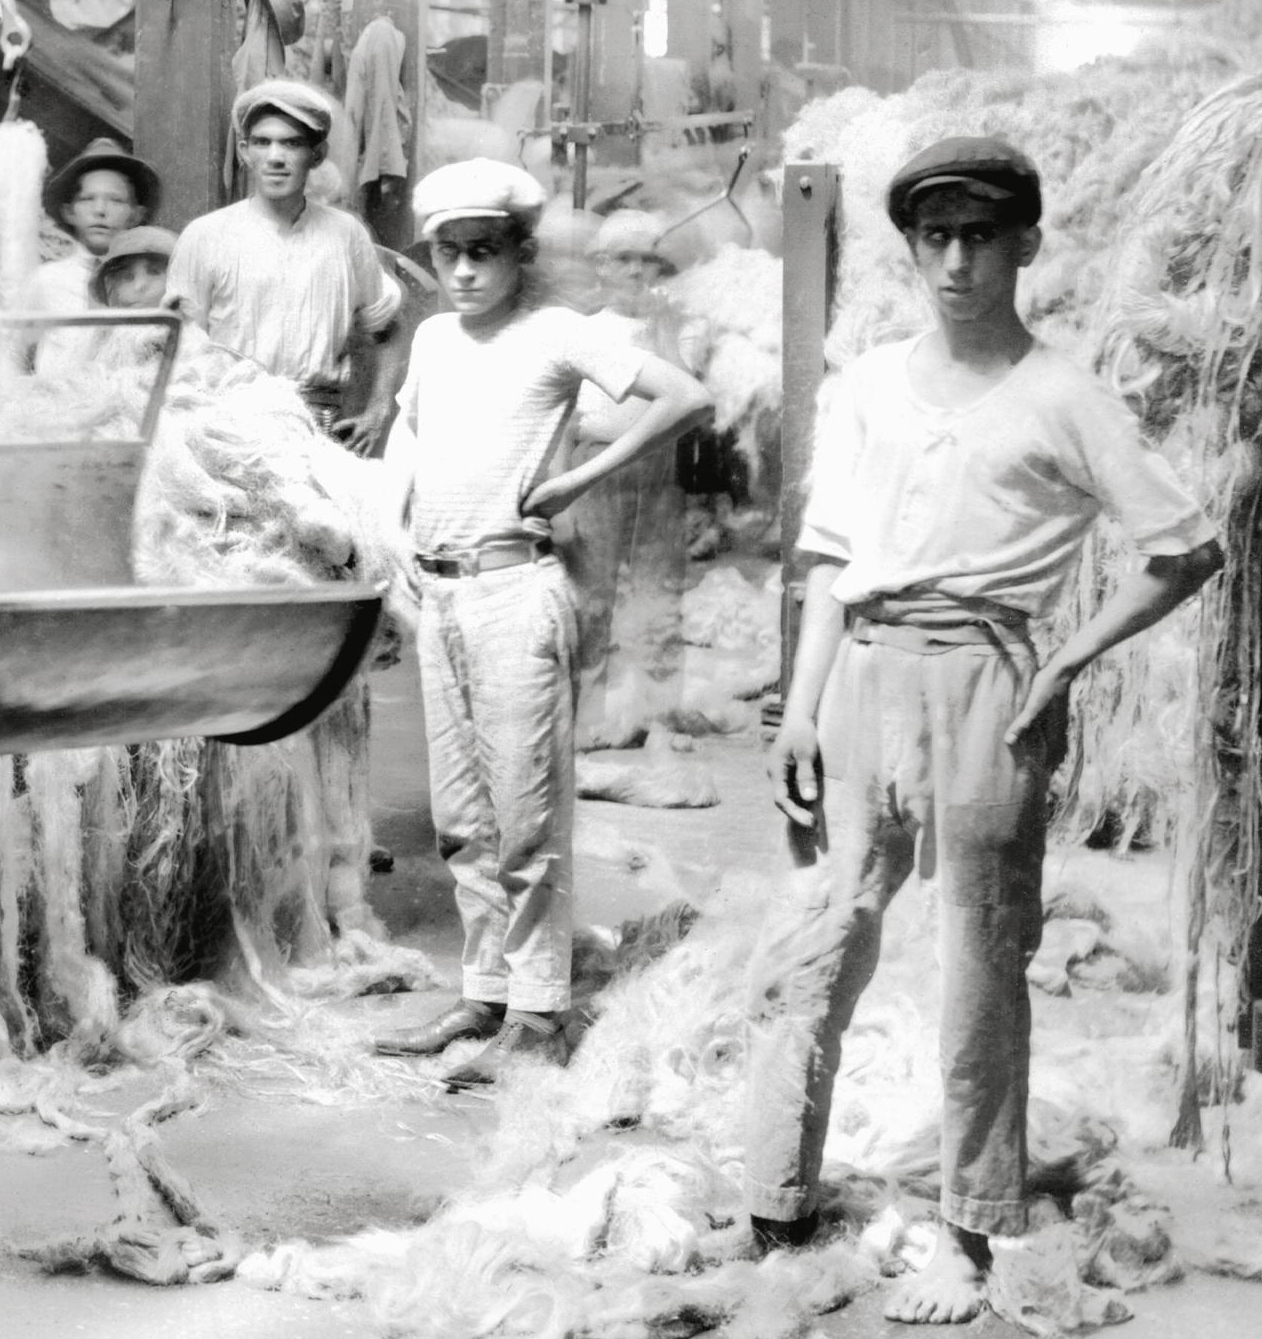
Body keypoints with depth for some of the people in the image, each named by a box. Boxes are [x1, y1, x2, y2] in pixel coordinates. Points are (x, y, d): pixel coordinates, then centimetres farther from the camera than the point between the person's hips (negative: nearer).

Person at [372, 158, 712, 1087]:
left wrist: (579, 480, -12)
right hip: (437, 590, 7)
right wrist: (398, 486, 14)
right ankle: (486, 995, 19)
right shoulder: (433, 338, 14)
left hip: (514, 586, -7)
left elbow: (687, 399, -14)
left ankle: (538, 1017, 0)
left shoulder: (556, 335, -6)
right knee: (462, 820, 11)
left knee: (526, 817, -5)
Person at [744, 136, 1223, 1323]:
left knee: (979, 970, 2)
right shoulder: (865, 386, 12)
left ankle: (967, 1238, 11)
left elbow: (1189, 552, 1)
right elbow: (831, 559, 13)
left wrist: (1068, 663, -6)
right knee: (808, 950, 2)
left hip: (980, 684, -4)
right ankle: (774, 1205, 11)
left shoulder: (1064, 404, 0)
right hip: (861, 677, 4)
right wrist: (801, 709, 4)